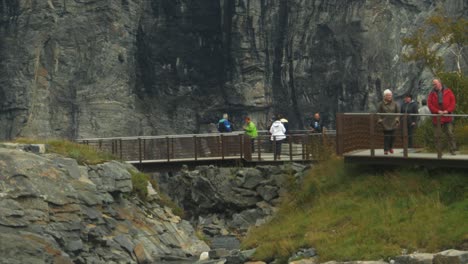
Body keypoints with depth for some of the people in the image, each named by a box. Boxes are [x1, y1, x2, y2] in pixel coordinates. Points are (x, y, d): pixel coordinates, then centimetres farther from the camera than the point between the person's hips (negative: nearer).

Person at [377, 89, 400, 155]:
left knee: (392, 136, 1)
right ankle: (386, 150, -1)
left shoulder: (394, 104, 5)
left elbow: (397, 112, 13)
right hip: (385, 123, -2)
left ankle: (391, 147, 23)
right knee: (386, 136, -7)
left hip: (393, 122, 2)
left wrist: (397, 119, 2)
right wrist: (379, 120, -5)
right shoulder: (382, 104, 0)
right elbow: (378, 113, 4)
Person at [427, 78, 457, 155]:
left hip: (448, 117, -2)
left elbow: (453, 102, 1)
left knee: (450, 133, -8)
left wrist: (448, 110, -12)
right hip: (437, 117, 2)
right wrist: (437, 111, -14)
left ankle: (452, 149, -2)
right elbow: (430, 104, -1)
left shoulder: (448, 91, 5)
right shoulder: (432, 94, 7)